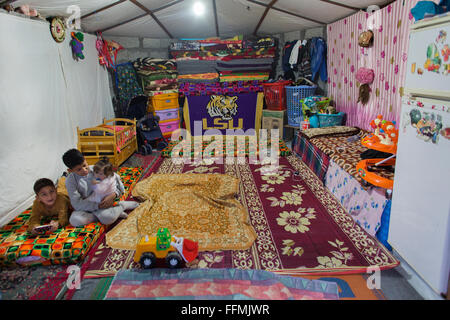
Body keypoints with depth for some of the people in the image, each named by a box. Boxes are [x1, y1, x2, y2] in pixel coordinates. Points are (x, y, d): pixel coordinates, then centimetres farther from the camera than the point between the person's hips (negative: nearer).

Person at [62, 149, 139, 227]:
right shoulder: (70, 181, -11)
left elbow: (117, 178, -4)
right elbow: (77, 204, -17)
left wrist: (114, 194, -24)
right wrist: (98, 206, -29)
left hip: (103, 201, -2)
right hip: (87, 207, 2)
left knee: (107, 218, -36)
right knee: (74, 220, -33)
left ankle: (123, 205, -6)